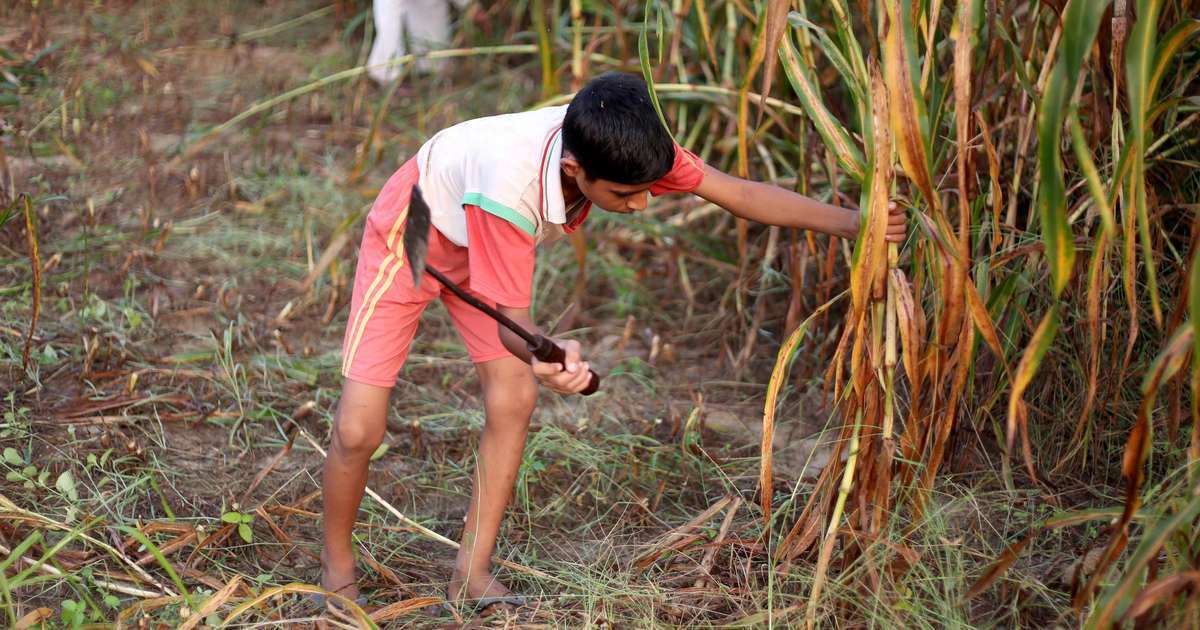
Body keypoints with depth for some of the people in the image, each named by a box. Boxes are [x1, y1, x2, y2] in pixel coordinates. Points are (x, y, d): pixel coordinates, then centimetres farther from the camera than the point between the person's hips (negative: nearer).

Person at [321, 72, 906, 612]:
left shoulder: (626, 149, -28)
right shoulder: (507, 189, -45)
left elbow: (740, 193, -20)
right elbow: (511, 321, -39)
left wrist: (848, 221, -25)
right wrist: (546, 355, -62)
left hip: (479, 246, 6)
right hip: (408, 235, -6)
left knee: (512, 401, -7)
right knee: (359, 428, -10)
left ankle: (471, 575, 7)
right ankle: (337, 567, 15)